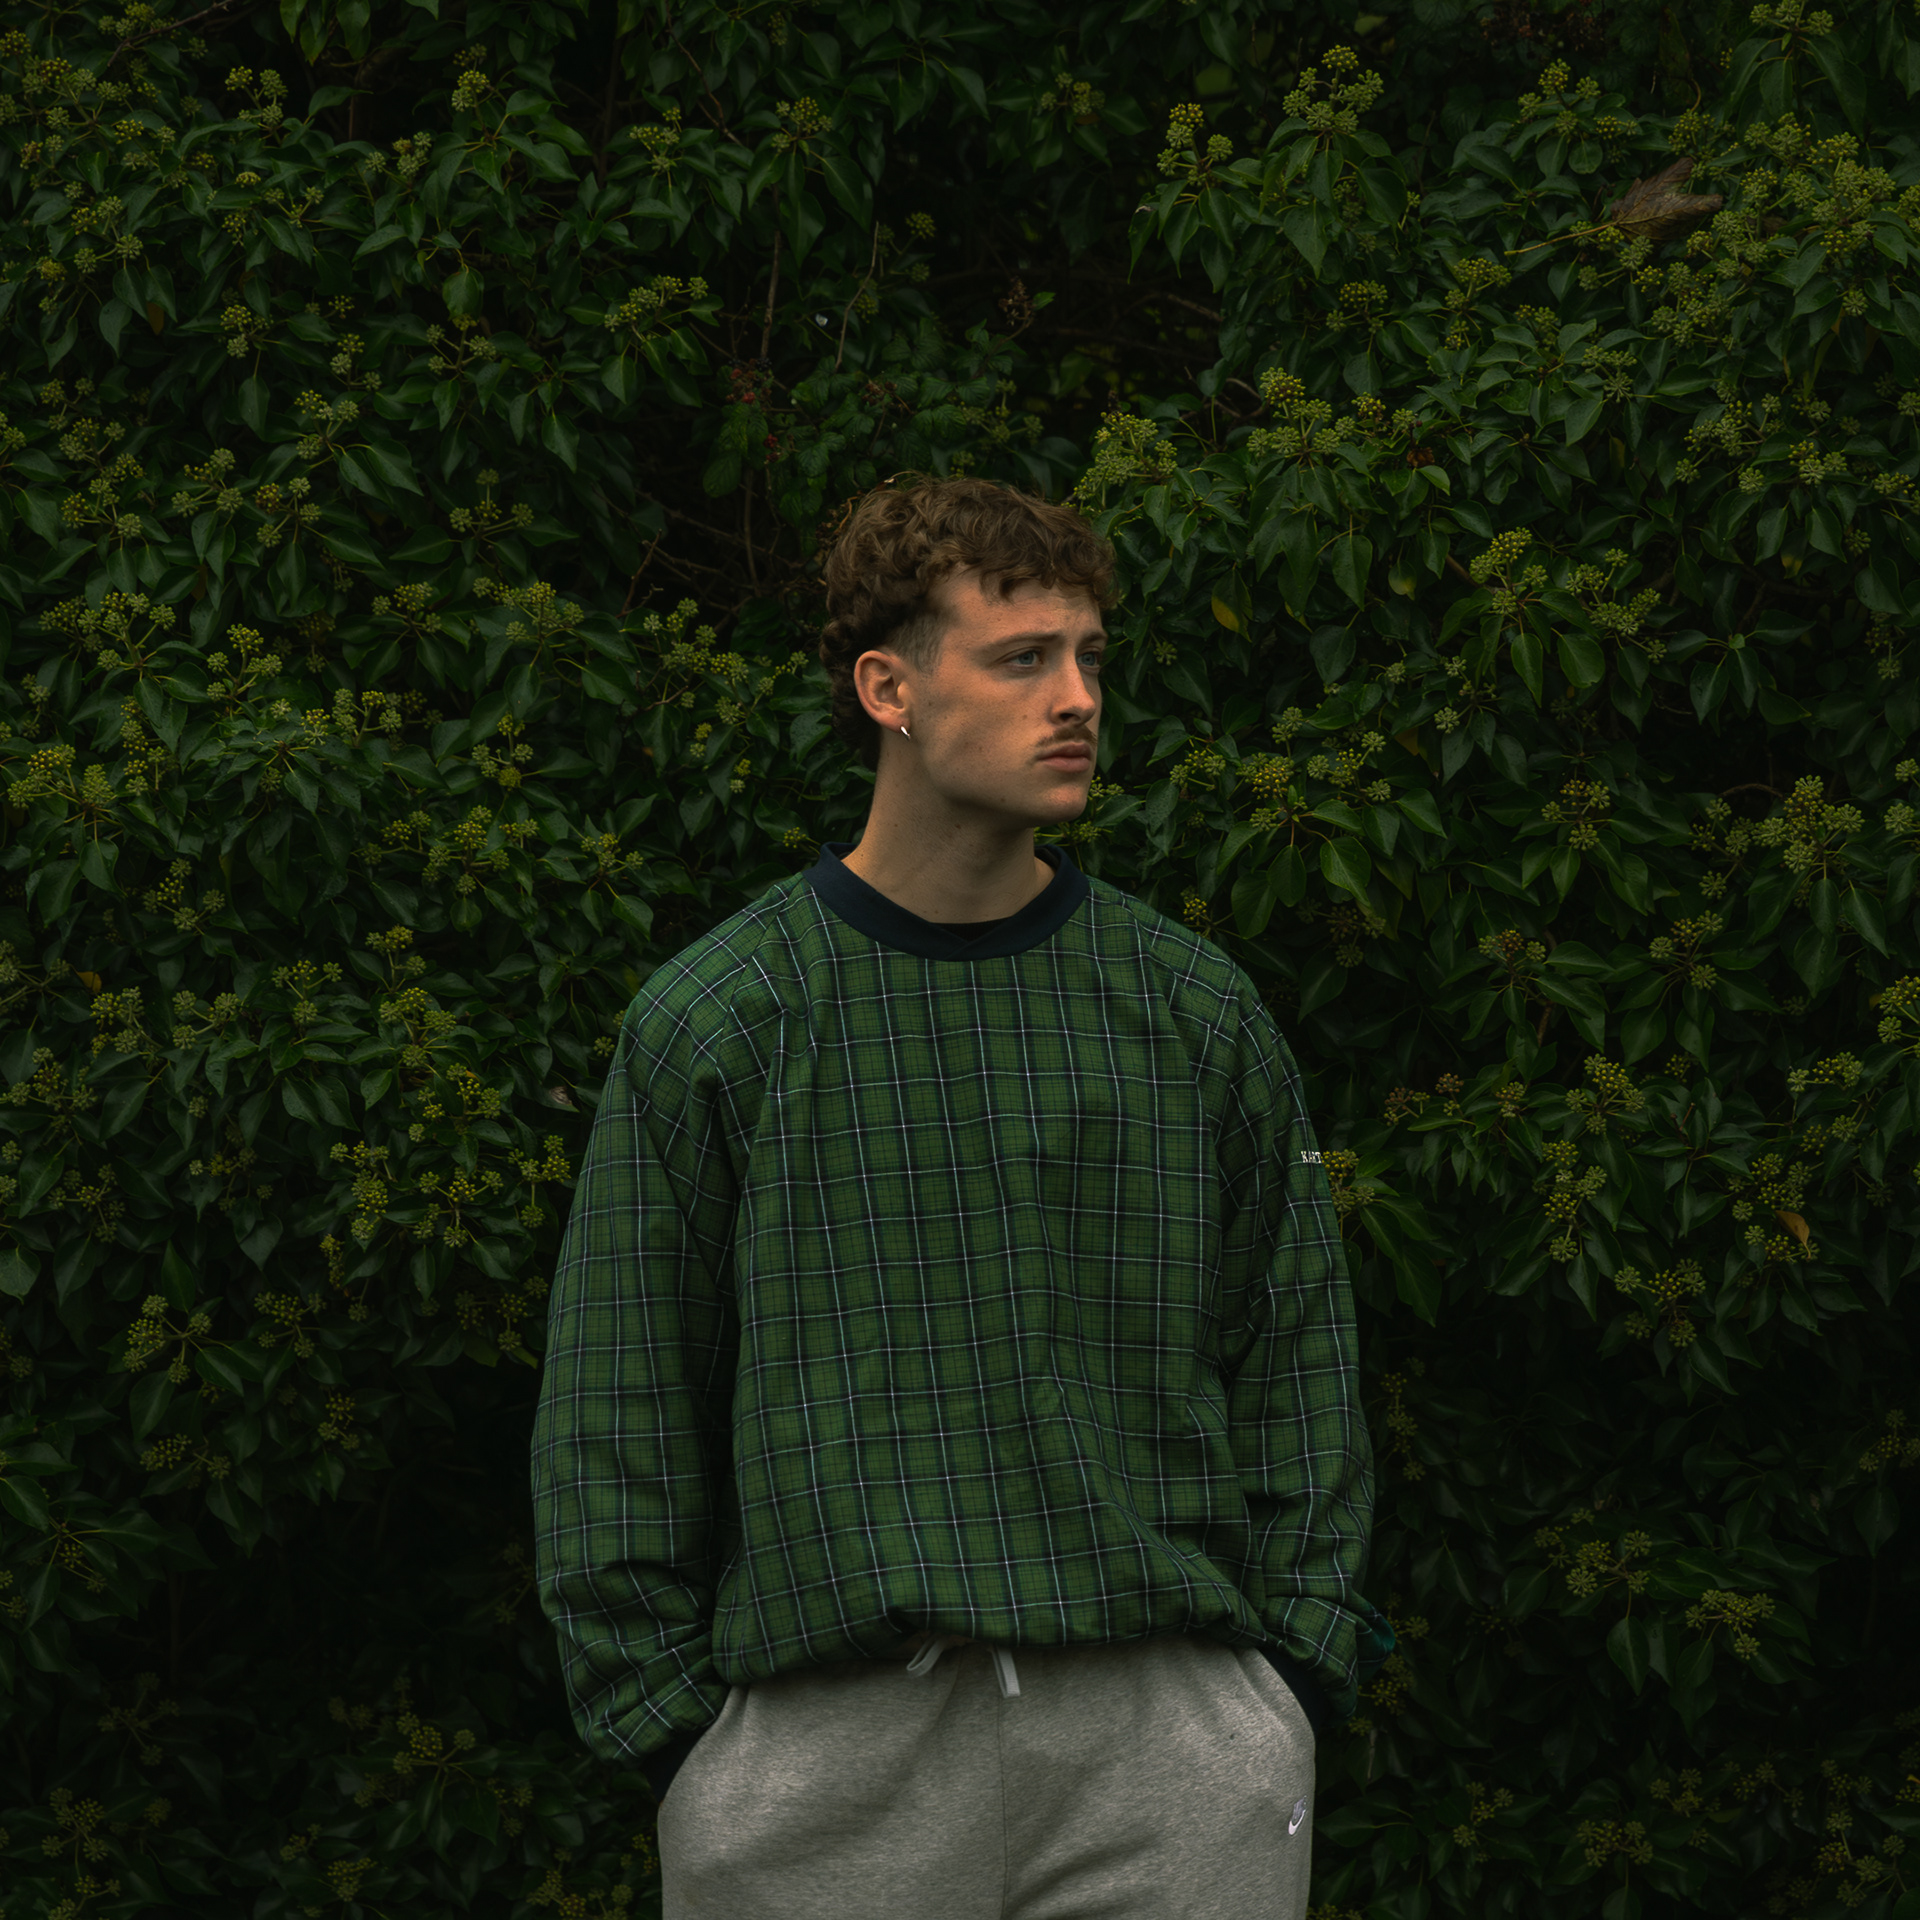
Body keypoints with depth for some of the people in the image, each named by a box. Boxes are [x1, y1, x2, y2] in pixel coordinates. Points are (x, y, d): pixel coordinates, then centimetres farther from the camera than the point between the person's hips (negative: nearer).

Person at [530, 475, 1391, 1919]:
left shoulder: (1197, 1011, 10)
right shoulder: (712, 1023, 3)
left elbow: (1296, 1358, 14)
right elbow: (621, 1419, 5)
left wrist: (1297, 1668, 4)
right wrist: (668, 1713, -2)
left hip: (1169, 1737, 2)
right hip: (827, 1736, -2)